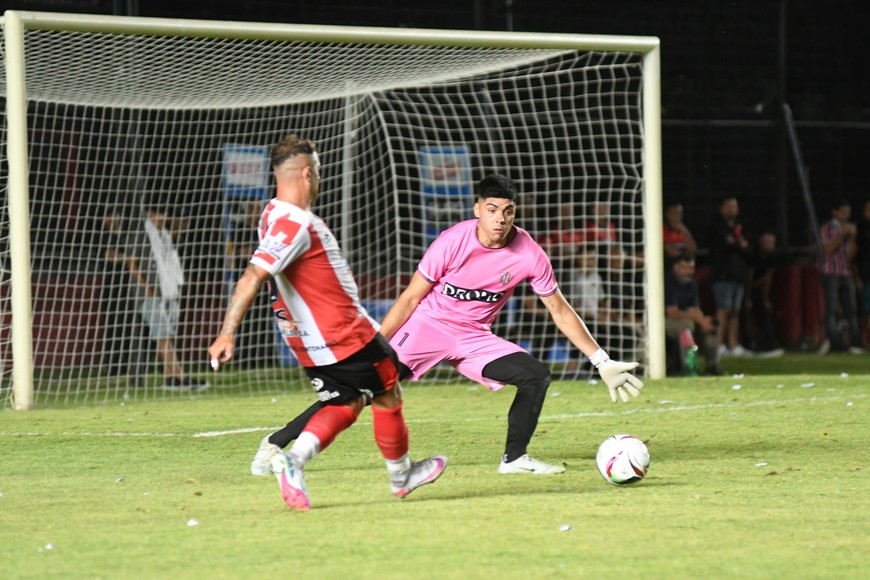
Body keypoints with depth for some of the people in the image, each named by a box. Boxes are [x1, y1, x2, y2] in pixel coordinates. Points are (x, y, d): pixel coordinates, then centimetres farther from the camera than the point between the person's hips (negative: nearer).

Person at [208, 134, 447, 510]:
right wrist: (227, 334, -34)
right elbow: (252, 278, -31)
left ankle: (293, 460, -7)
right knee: (387, 395, 9)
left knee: (346, 404, 15)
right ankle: (401, 476, 26)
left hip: (315, 337, 10)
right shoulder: (294, 223, -24)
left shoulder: (277, 215, 7)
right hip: (344, 335, -10)